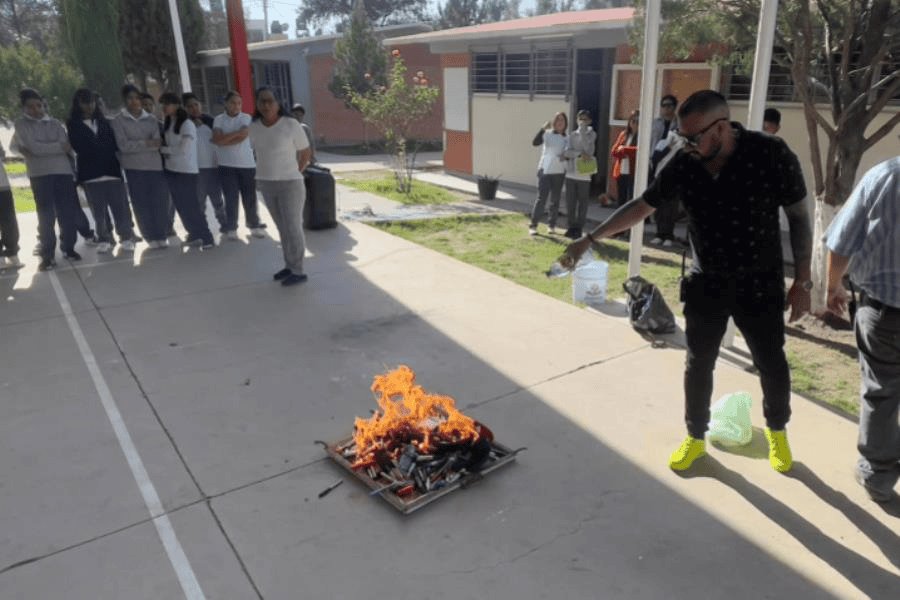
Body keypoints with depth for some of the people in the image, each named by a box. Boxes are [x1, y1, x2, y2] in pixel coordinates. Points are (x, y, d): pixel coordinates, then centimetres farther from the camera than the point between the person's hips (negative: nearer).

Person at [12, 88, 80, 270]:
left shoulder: (55, 123, 13)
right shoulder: (21, 124, 5)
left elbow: (67, 148, -2)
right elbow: (34, 148, -10)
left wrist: (42, 149, -10)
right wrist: (58, 146, -2)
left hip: (63, 172, 3)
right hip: (40, 175, -2)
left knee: (68, 214, 3)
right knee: (46, 216, -3)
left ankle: (68, 248, 18)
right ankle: (47, 255, 3)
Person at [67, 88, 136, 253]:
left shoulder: (104, 122, 16)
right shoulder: (73, 125, 7)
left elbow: (114, 143, 11)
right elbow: (80, 148, -1)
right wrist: (105, 148, 0)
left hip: (112, 171, 2)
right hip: (90, 174, -1)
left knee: (121, 207, -4)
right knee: (99, 211, 1)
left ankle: (127, 237, 2)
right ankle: (104, 240, 10)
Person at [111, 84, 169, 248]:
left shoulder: (151, 119, 10)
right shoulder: (119, 120, 4)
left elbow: (157, 143, -2)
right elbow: (123, 145, -7)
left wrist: (134, 145, -13)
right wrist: (146, 143, -11)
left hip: (155, 165, 2)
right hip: (134, 168, -1)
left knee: (160, 202, -1)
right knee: (142, 204, 1)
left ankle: (161, 235, 12)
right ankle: (151, 237, 9)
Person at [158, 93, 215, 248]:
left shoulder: (187, 124, -13)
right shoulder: (167, 123, 9)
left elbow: (184, 150, -19)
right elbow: (167, 144, 17)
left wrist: (163, 149, -9)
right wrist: (164, 151, -2)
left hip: (187, 172, -7)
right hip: (171, 170, 7)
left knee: (191, 206, -4)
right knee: (181, 206, 11)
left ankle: (207, 238, 5)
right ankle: (194, 234, 22)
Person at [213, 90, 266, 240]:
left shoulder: (246, 118, 2)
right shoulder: (218, 119, 4)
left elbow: (242, 138, -12)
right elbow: (217, 139, -11)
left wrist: (223, 140, -10)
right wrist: (235, 133, -15)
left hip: (247, 164, 0)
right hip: (227, 165, 0)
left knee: (250, 197, 6)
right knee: (231, 198, 1)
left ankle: (254, 225, 19)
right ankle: (231, 228, 10)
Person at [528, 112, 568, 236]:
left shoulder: (567, 138, 8)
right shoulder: (547, 134, -2)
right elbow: (535, 142, -18)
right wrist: (543, 129, -28)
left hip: (559, 172, 4)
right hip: (545, 170, -4)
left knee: (555, 200, 7)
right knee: (541, 198, -8)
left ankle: (552, 225, 15)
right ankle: (533, 225, -3)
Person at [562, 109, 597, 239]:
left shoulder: (591, 134, 4)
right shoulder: (571, 135, 9)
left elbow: (589, 151, -13)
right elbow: (567, 152, -4)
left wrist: (583, 132, -11)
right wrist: (580, 154, -19)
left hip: (584, 175, -2)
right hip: (571, 174, 2)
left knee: (582, 203, 1)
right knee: (570, 203, 5)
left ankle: (578, 229, 8)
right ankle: (571, 227, 17)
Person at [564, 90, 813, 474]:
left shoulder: (771, 155, -19)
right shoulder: (683, 165, -11)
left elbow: (798, 217, -9)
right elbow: (641, 206, 1)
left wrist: (802, 281, -8)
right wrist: (590, 239, 0)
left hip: (760, 285, -2)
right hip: (705, 284, 2)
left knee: (772, 364, 13)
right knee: (698, 363, 11)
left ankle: (776, 431, 41)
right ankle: (695, 437, 32)